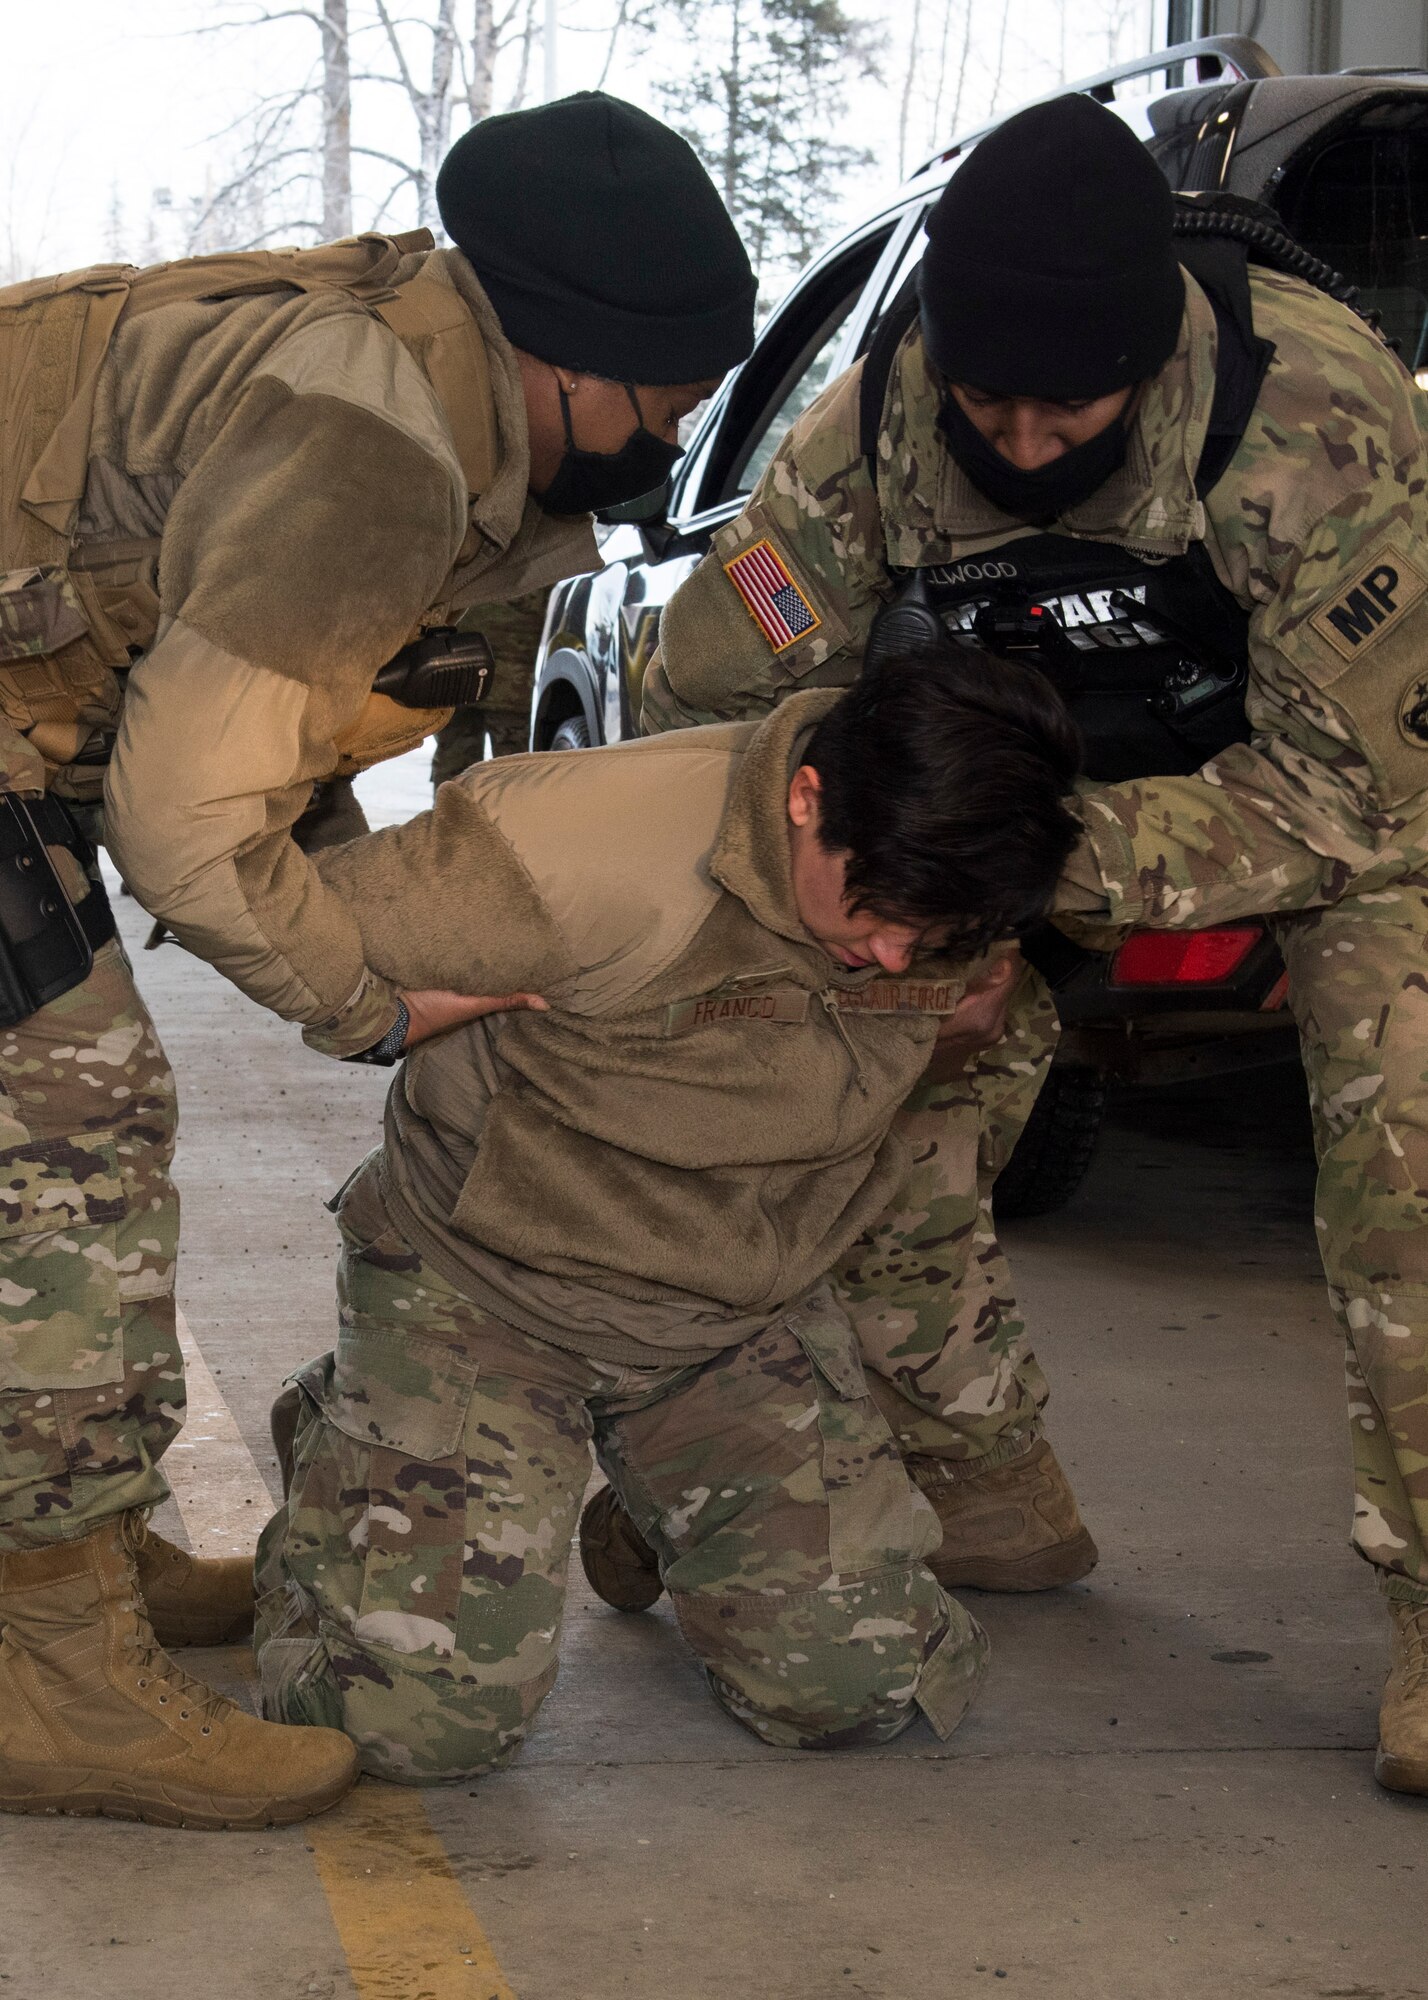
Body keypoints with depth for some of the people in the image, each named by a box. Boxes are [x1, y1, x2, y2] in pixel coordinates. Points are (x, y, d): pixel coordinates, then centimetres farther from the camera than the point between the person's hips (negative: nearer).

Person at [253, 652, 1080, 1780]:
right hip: (483, 1281, -4)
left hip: (746, 1315, 5)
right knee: (428, 1720, -15)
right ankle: (341, 1452, 20)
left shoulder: (949, 889, -14)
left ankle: (657, 1500, 28)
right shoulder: (599, 851, -32)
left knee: (862, 1691, -4)